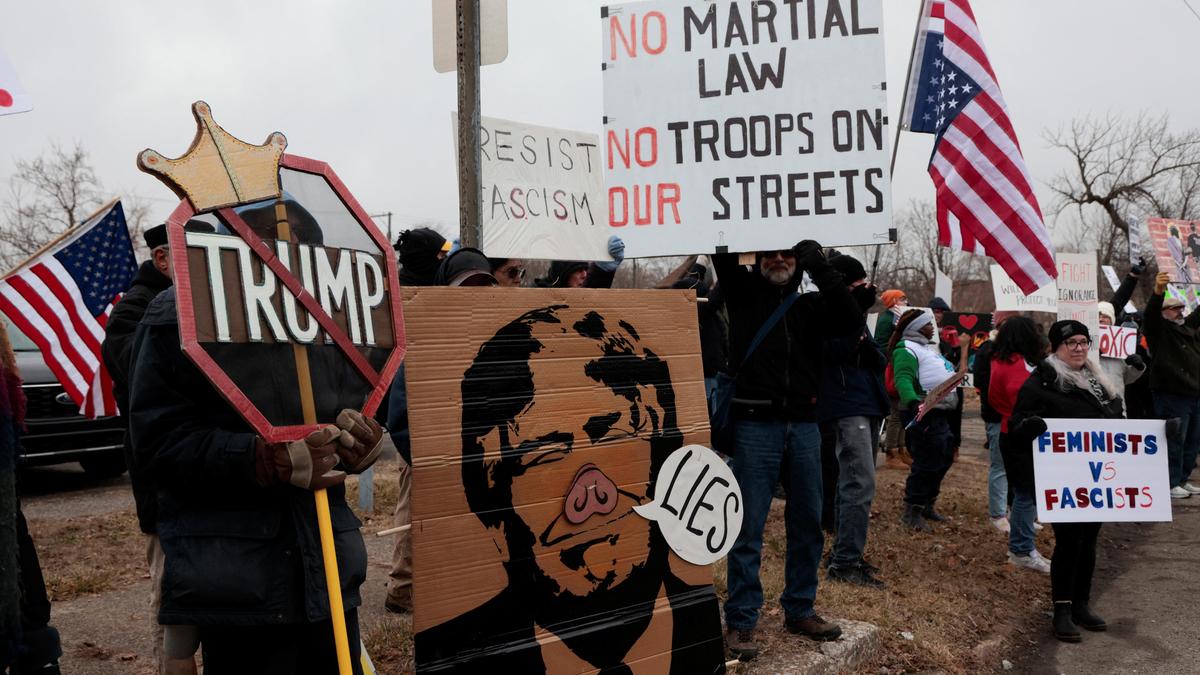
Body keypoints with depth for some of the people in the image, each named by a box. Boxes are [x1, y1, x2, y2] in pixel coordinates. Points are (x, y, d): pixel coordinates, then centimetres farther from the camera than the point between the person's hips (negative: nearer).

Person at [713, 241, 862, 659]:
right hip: (755, 425, -4)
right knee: (749, 527, 0)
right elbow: (723, 253, -7)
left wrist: (820, 267, -11)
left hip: (804, 426, 4)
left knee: (808, 524, 12)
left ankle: (799, 610, 27)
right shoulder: (743, 292, 5)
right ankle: (740, 620, 9)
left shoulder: (811, 306, 10)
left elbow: (852, 322, -6)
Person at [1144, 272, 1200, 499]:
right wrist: (1158, 292, -42)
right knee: (1174, 441, -6)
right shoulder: (1160, 329, -5)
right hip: (1172, 396, -8)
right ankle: (1172, 483, 0)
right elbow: (1150, 313, -24)